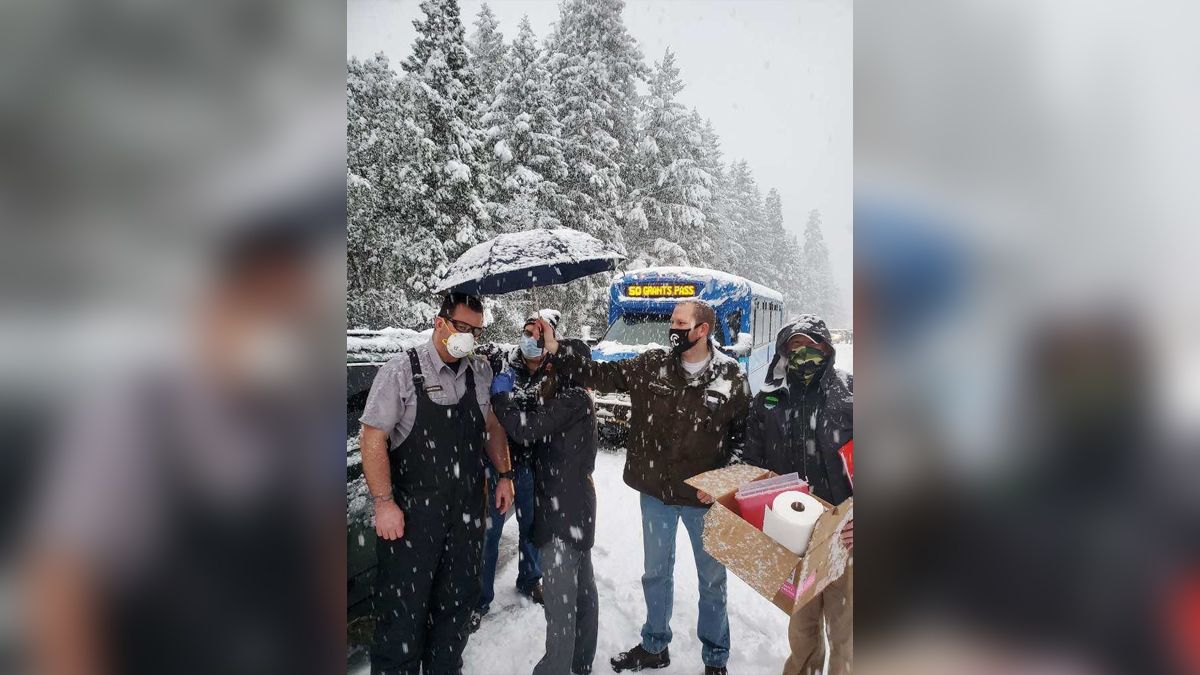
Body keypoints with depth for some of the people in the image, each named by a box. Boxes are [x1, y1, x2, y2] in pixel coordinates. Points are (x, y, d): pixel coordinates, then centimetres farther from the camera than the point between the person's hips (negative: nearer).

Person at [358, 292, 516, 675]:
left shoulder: (479, 373, 5)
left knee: (459, 599, 16)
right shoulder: (401, 372, -11)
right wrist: (384, 503, -15)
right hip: (413, 510, -5)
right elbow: (374, 439, -11)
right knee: (404, 606, 5)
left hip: (467, 508, 5)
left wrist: (504, 475, 11)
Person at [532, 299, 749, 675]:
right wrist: (556, 350, -16)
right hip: (655, 493, 3)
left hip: (705, 499, -2)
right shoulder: (651, 366, -5)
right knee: (656, 574, 20)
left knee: (712, 580, 15)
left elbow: (744, 435, -3)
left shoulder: (731, 377, -10)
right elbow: (600, 374, -6)